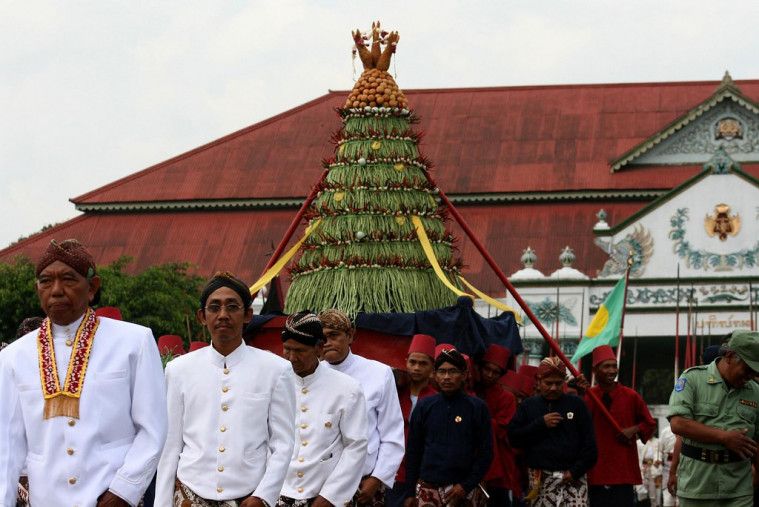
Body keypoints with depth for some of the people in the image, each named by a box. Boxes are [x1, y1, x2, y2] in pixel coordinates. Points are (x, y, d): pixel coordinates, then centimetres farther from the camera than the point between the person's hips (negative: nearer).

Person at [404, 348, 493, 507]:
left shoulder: (477, 407, 2)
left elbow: (485, 452, 1)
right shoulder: (424, 406, 7)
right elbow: (413, 451, 9)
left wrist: (467, 486, -8)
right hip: (427, 490, 1)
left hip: (464, 491, -1)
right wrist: (410, 493, 6)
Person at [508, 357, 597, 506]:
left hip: (573, 478, -1)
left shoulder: (576, 404, 7)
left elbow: (589, 443, 4)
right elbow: (513, 437, 2)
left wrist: (576, 471, -7)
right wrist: (541, 424, -7)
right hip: (540, 480, 1)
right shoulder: (528, 405, 12)